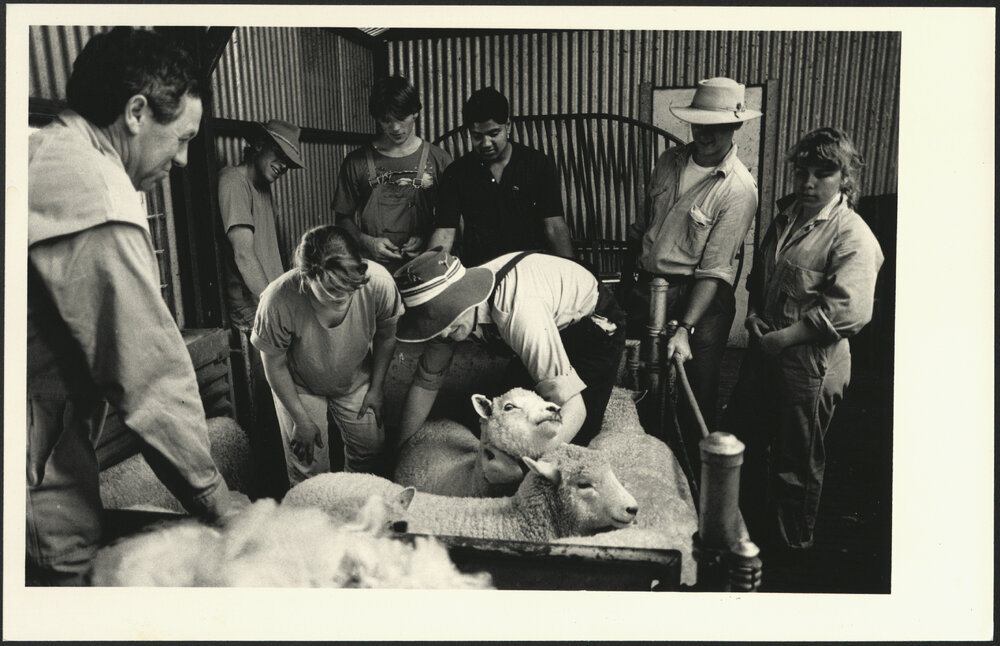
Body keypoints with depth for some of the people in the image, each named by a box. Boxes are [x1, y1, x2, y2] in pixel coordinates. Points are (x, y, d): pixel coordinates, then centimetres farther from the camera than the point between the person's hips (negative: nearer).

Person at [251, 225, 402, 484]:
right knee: (308, 468, 1)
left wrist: (376, 388, -1)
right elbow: (274, 365, -19)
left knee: (371, 449, 9)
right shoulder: (279, 300, -37)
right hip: (299, 386, -2)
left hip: (356, 380, 2)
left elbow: (386, 336, -9)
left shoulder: (378, 282, -32)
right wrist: (301, 421, -12)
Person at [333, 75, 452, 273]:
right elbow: (343, 218, 13)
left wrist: (427, 238, -6)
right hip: (372, 265, 0)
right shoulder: (356, 162, 8)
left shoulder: (438, 160, 7)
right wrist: (366, 241, -5)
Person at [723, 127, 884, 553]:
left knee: (794, 461, 8)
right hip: (765, 350, 8)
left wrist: (782, 337, -20)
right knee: (739, 439, 20)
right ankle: (745, 525, 43)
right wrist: (754, 312, 3)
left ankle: (788, 548, 30)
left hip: (811, 363, -8)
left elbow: (848, 312, -24)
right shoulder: (785, 217, 9)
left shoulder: (853, 237, -16)